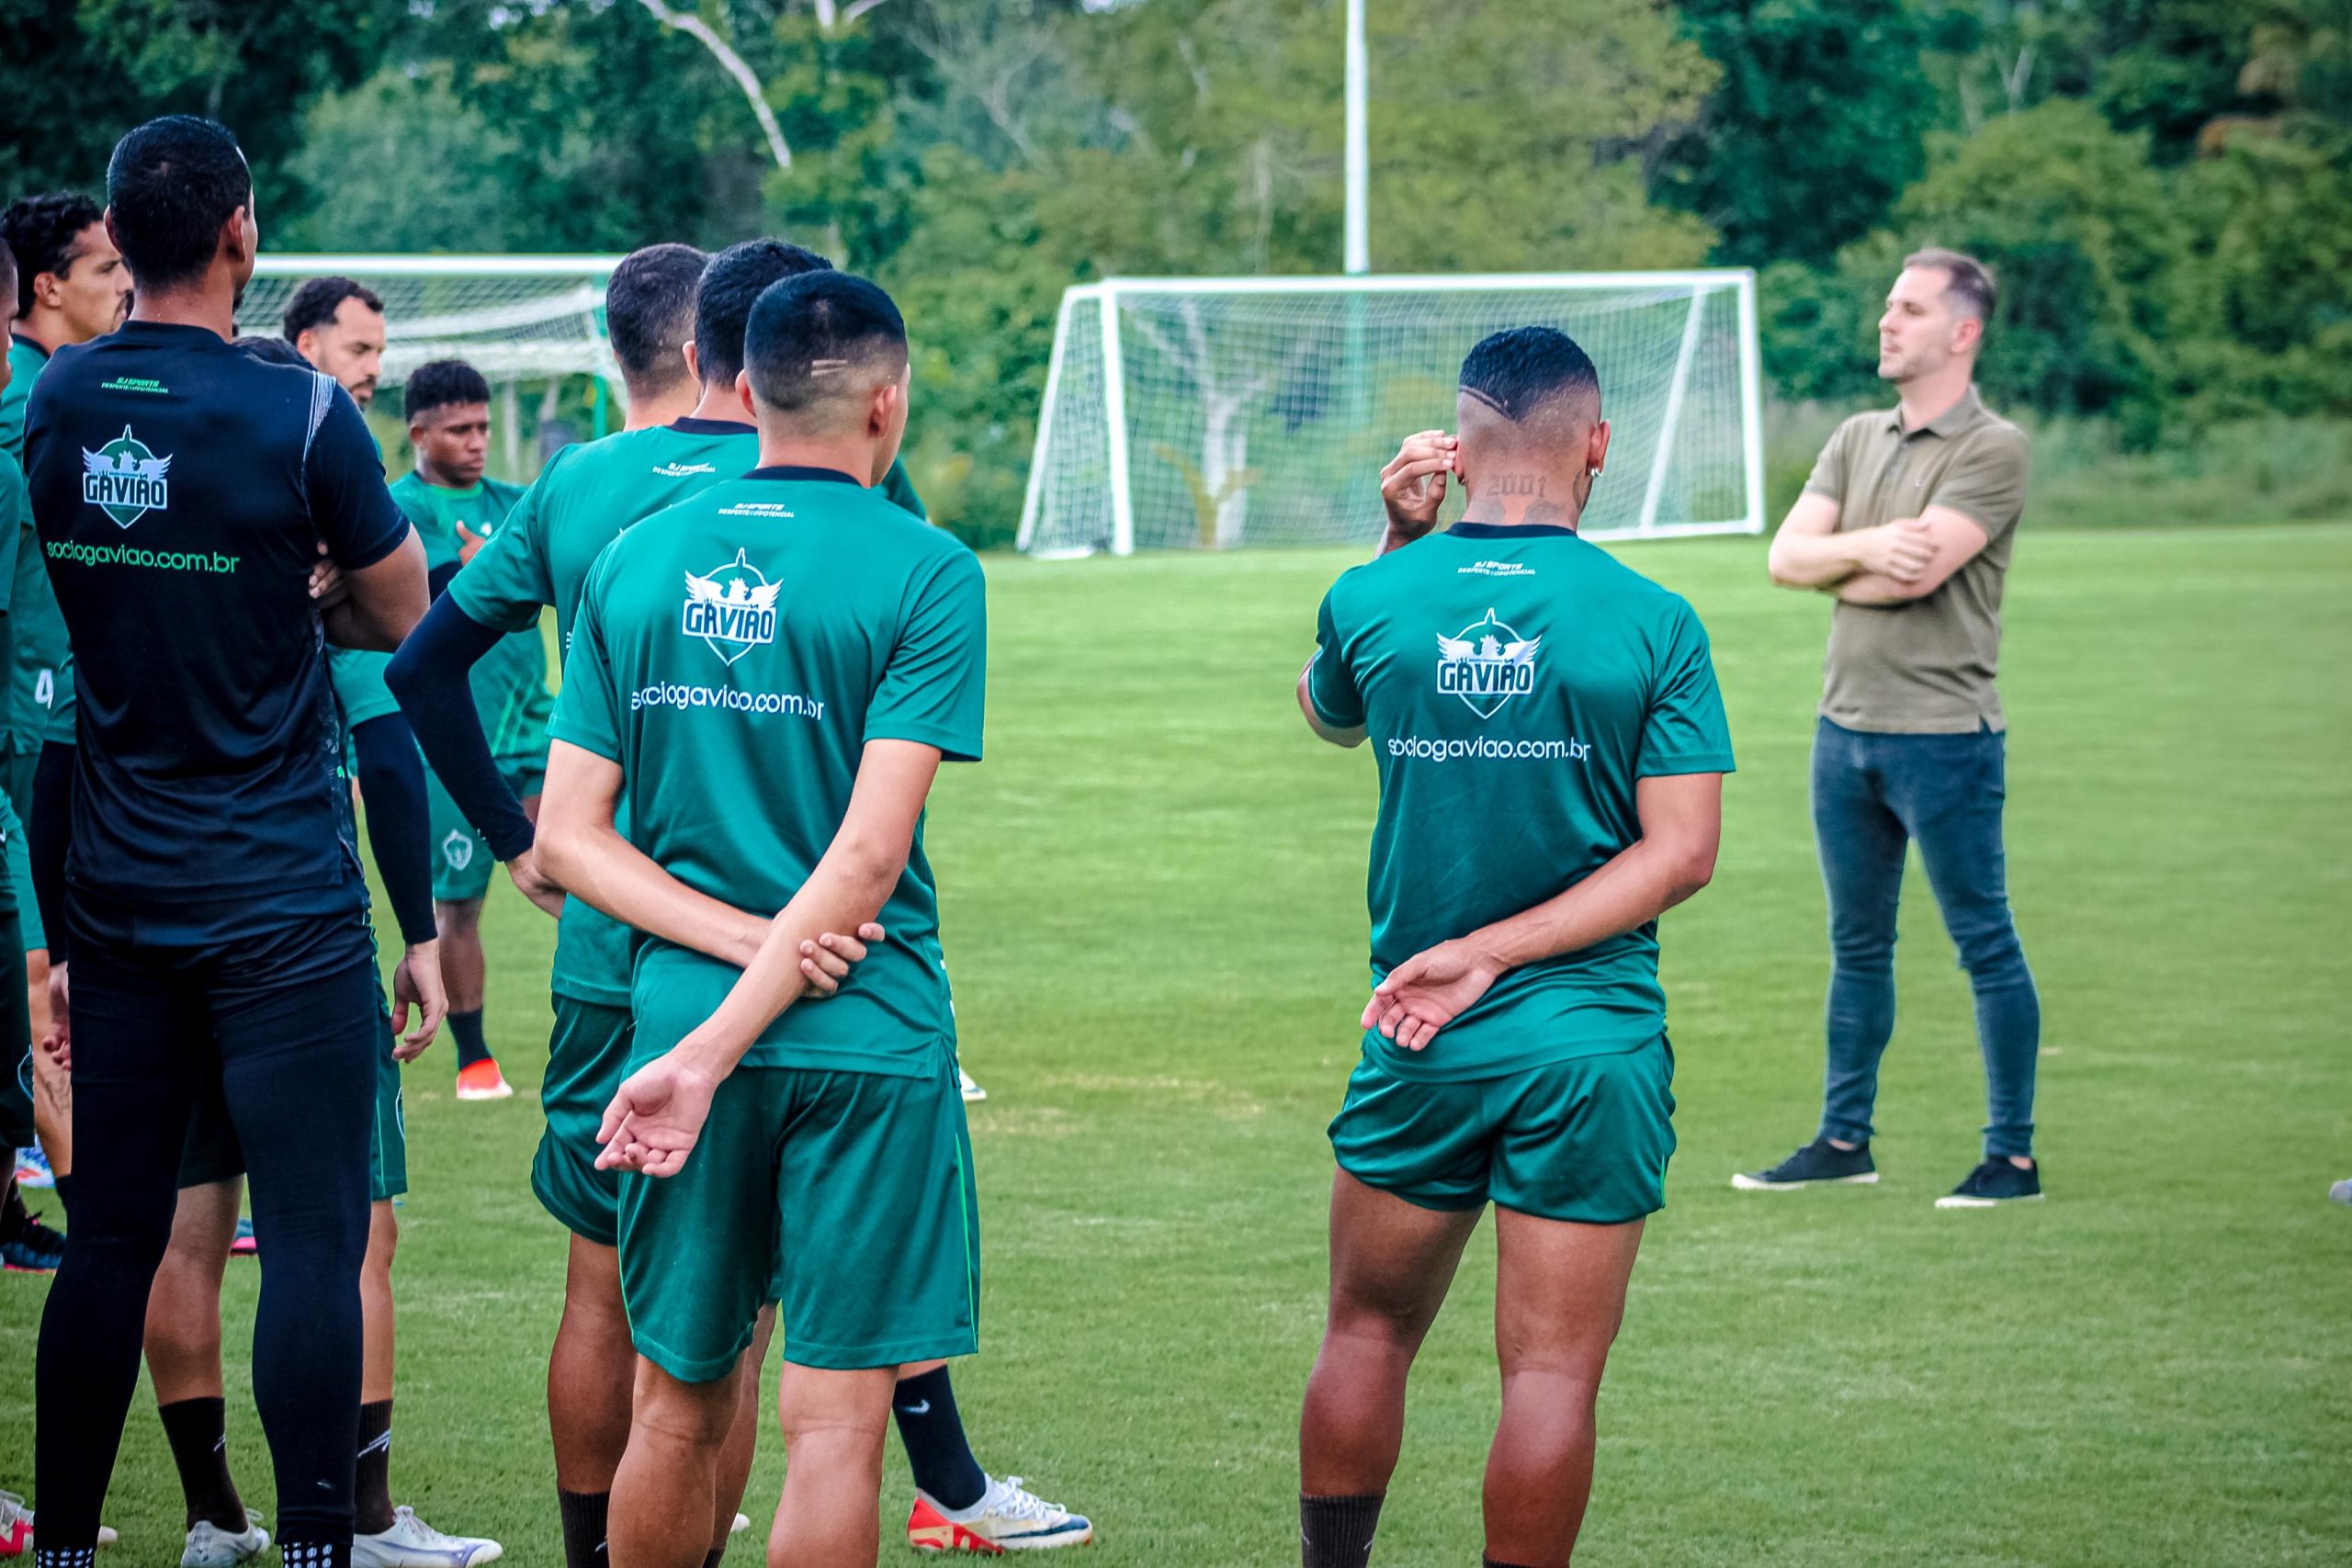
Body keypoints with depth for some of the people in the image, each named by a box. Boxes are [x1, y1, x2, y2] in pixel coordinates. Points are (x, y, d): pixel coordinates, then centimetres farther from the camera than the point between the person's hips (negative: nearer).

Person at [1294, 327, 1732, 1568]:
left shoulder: (1373, 601, -3)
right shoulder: (1653, 625, -8)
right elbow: (1681, 855, -11)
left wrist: (1400, 541, 11)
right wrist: (1492, 953, -10)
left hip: (1422, 1048, 2)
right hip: (1593, 1043, -2)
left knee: (1367, 1333, 18)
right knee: (1552, 1370, 1)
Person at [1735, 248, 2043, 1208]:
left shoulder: (1992, 449, -9)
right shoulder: (1857, 439, 12)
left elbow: (1915, 571, -20)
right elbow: (1787, 556, 3)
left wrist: (1831, 571, -2)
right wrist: (1864, 546, -16)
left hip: (1945, 736, -7)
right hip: (1846, 726, 7)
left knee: (1986, 947, 0)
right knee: (1856, 946, 14)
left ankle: (2012, 1156, 4)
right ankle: (1843, 1141, 22)